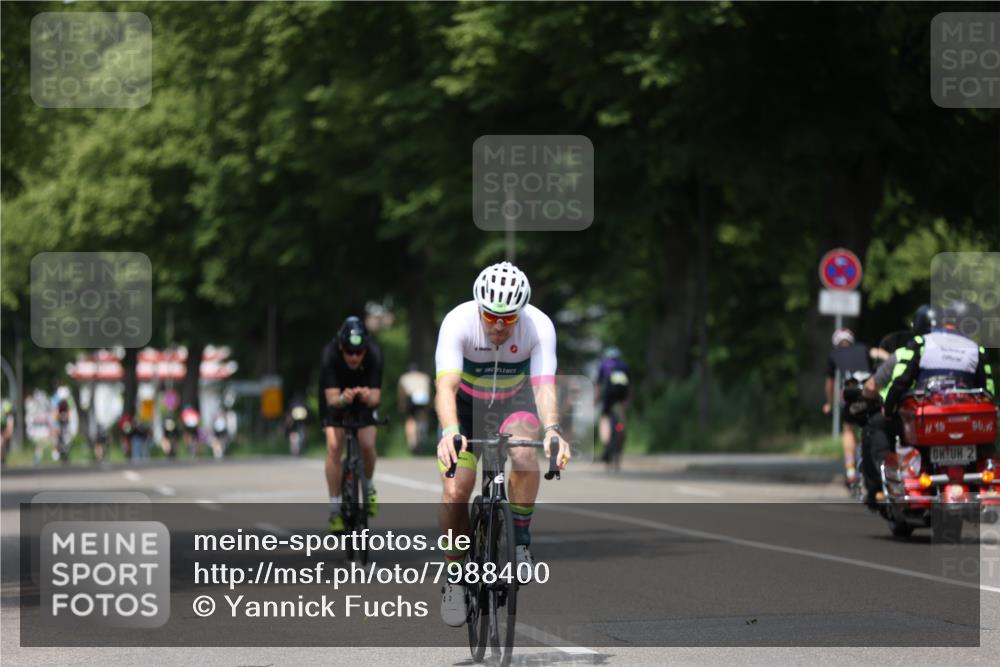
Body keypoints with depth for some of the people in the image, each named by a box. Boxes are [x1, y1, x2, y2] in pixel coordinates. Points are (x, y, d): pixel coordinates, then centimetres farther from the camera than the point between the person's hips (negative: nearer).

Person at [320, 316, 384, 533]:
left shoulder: (374, 354, -31)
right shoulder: (330, 355, -33)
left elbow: (376, 397, -31)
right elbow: (332, 399, -36)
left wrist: (369, 397, -54)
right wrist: (343, 399, -58)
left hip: (364, 398, 1)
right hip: (336, 399, -1)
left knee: (367, 444, -18)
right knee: (334, 446, -19)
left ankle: (368, 486, 14)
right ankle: (335, 509, -12)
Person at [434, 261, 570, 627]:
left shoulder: (539, 326, -28)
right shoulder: (458, 322, -31)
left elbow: (544, 386, -38)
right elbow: (446, 386, -42)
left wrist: (552, 429, -57)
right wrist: (450, 432, -60)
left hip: (515, 401, 0)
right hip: (467, 402, 0)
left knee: (525, 455, -32)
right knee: (455, 490, -15)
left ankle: (520, 541, -11)